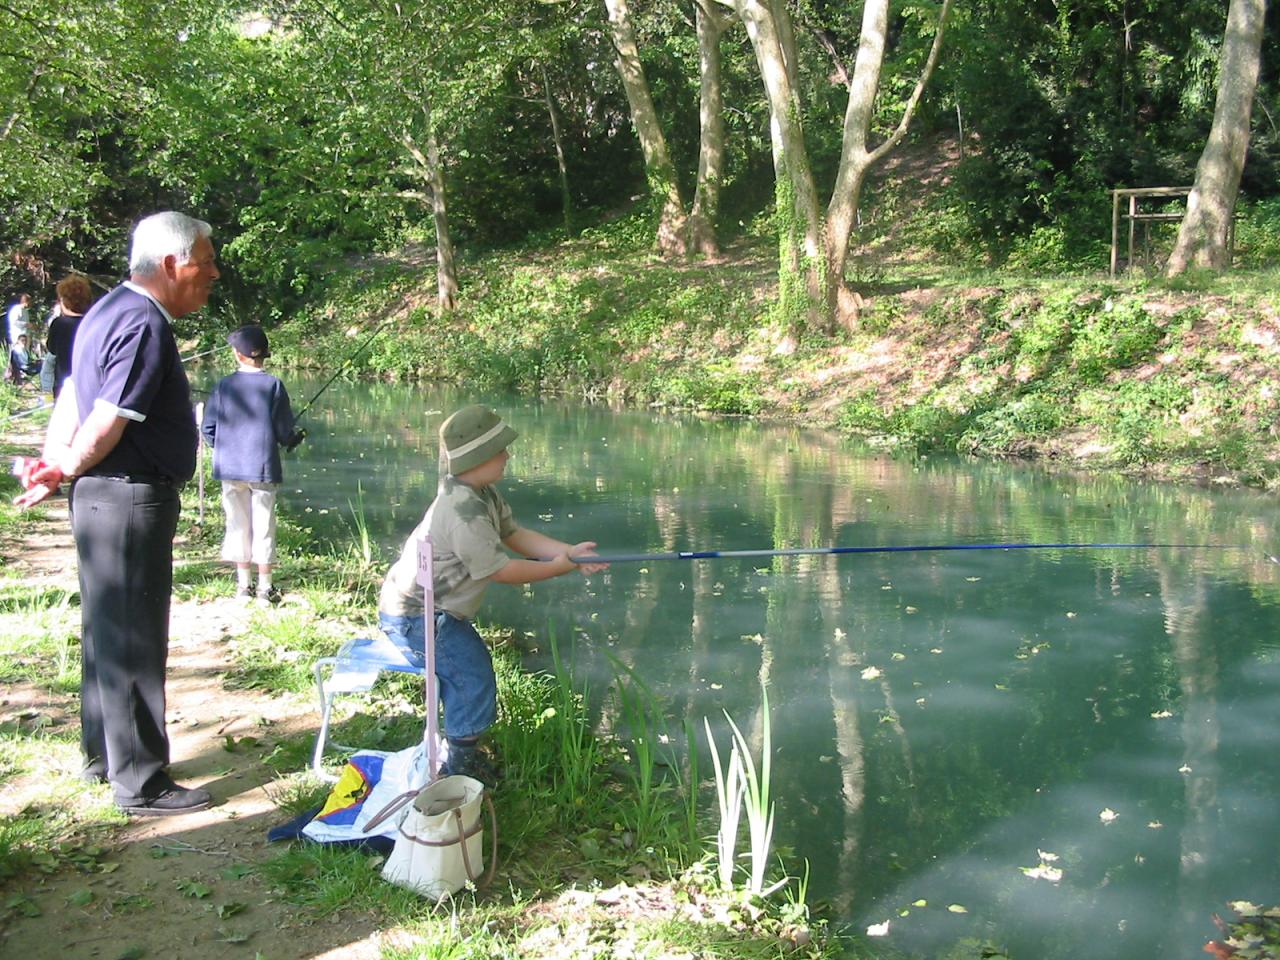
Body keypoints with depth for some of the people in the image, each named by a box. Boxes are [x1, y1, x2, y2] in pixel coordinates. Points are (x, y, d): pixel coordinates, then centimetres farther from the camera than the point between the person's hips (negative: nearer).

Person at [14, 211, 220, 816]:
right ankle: (141, 784, 7)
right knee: (133, 645, -2)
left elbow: (72, 399, 13)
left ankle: (103, 757, 33)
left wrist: (55, 466, 4)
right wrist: (62, 475, -6)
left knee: (106, 634, 19)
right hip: (131, 500, -10)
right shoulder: (145, 325, -19)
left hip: (102, 498, 10)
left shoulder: (110, 310, 14)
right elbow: (106, 426, -21)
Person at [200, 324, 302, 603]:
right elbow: (284, 432, -6)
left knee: (237, 524, 11)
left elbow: (207, 428, 1)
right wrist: (294, 439, 17)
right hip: (263, 467, -2)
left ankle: (243, 584, 17)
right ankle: (265, 586, 7)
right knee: (263, 526, 4)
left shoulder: (224, 386, -1)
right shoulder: (273, 386, -7)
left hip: (230, 467, 2)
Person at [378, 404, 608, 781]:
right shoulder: (464, 512, -30)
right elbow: (502, 571, -23)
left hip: (433, 608, 10)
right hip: (413, 616, -10)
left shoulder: (484, 492, 2)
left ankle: (460, 754, 31)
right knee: (473, 676, -10)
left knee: (472, 664, 16)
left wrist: (569, 551, -9)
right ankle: (458, 770, 3)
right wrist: (560, 567, -11)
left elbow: (514, 534, 4)